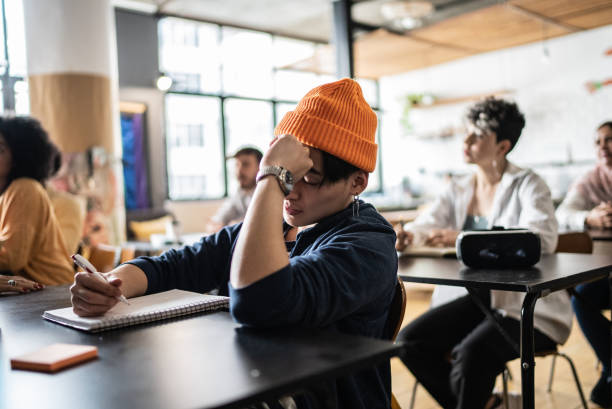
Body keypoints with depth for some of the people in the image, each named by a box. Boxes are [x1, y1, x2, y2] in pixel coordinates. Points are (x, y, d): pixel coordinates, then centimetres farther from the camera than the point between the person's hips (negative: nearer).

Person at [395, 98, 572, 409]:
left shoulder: (527, 185, -6)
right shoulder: (458, 190, 11)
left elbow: (542, 238, -23)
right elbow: (424, 226, 3)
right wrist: (404, 236, -23)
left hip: (525, 304, -6)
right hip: (474, 296, 6)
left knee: (471, 354, -31)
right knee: (409, 341, -14)